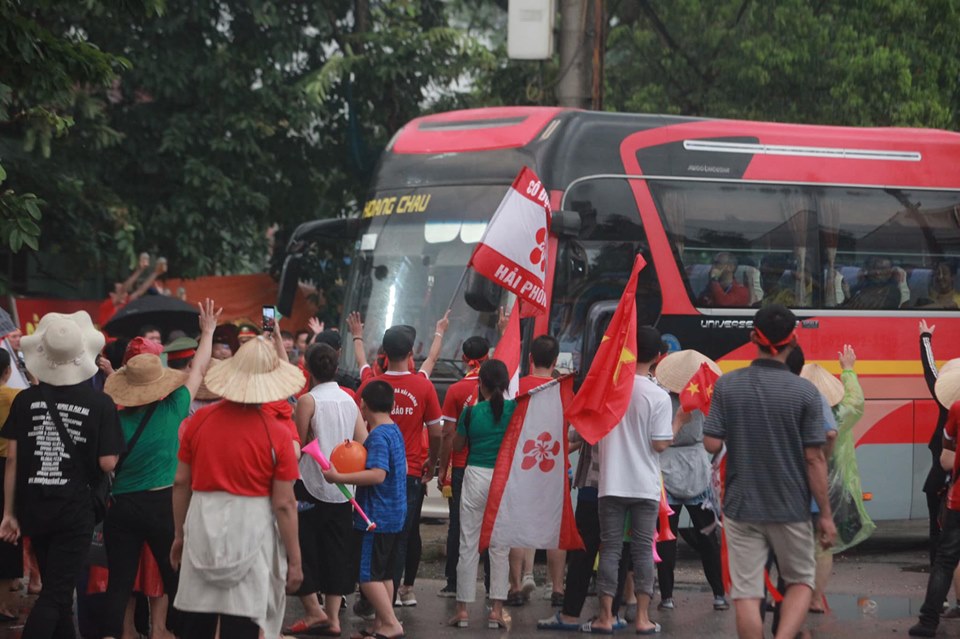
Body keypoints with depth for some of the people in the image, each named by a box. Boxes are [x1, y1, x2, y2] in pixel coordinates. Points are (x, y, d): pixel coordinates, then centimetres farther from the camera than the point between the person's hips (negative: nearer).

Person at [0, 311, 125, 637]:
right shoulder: (100, 404, -10)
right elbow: (107, 463, -12)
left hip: (35, 509, 4)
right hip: (75, 511, -4)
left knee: (57, 589, 19)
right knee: (55, 595, -5)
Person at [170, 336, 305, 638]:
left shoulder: (200, 420, -1)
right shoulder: (276, 434, -11)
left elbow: (181, 483, 6)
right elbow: (284, 504, -9)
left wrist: (179, 534, 19)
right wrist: (294, 559, 0)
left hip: (203, 527, 3)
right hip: (250, 532, -3)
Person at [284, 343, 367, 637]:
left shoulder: (308, 400, -10)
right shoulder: (350, 401, 7)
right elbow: (363, 444, 7)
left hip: (311, 486, -6)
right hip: (342, 488, 6)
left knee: (303, 548, 4)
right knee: (337, 553, 8)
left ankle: (313, 610, 0)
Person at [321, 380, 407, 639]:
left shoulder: (378, 436, -18)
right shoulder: (395, 431, 12)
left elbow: (378, 474, -29)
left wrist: (339, 477, -30)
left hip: (375, 518, -10)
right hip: (396, 517, 10)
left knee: (367, 574, -7)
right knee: (384, 574, 14)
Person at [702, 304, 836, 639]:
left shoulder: (727, 385, -5)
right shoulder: (805, 392, -9)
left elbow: (712, 445, -6)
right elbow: (814, 459, -9)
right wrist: (826, 515, -1)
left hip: (741, 506, 1)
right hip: (791, 509, -1)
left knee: (746, 592, 5)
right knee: (801, 580, 15)